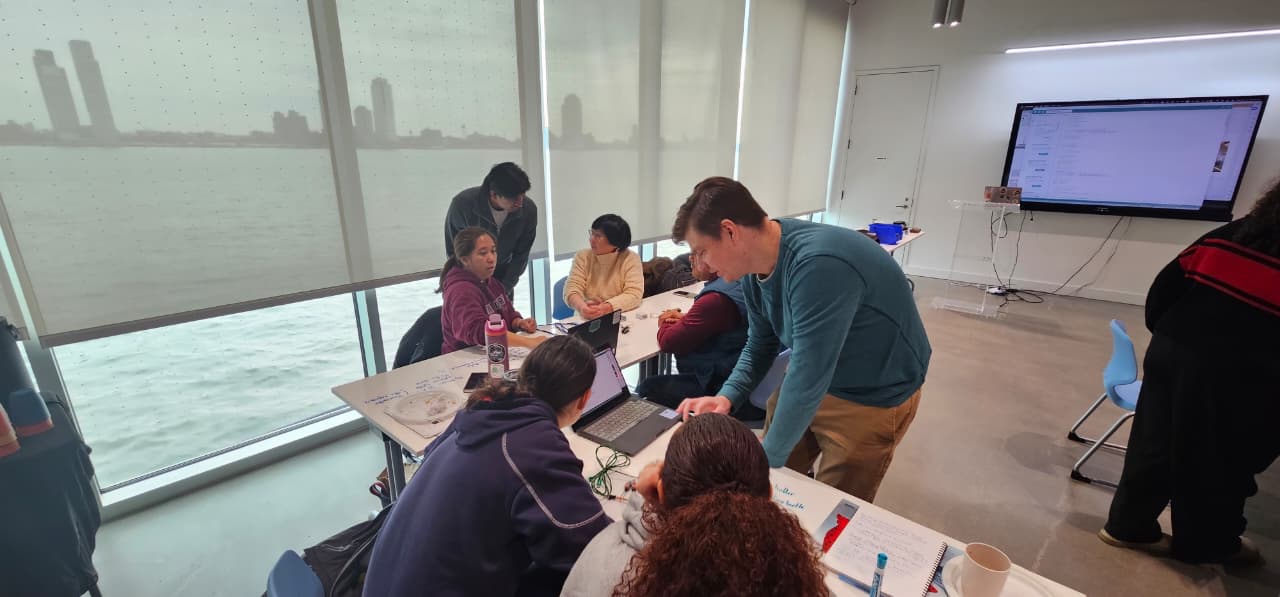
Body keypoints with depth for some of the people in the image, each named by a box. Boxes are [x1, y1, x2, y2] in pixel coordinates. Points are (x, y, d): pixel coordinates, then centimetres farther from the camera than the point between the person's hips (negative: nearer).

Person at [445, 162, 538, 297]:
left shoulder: (529, 209, -21)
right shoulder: (462, 204, -26)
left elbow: (521, 254, -7)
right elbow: (453, 250, -12)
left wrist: (504, 290, -10)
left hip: (503, 277, 2)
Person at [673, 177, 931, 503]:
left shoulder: (817, 265, -35)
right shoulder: (756, 267, -8)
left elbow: (808, 382, -32)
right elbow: (760, 345, 4)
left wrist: (766, 461, -21)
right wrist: (726, 397, -11)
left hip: (873, 399, -7)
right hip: (807, 380, 7)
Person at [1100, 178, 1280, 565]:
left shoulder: (1228, 236, 1)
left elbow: (1165, 286, 3)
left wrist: (1165, 335, 16)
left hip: (1174, 352, 4)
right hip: (1243, 378, -3)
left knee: (1156, 444, 15)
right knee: (1223, 463, 16)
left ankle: (1128, 525, 27)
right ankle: (1206, 543, 35)